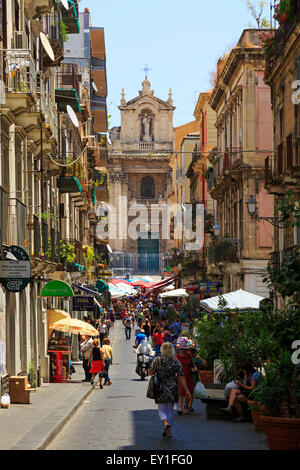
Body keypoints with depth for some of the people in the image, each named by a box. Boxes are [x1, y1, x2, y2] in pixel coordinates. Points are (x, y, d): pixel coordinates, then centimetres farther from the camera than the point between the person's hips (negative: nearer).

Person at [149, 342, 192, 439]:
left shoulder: (157, 360, -7)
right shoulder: (176, 362, -4)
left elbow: (151, 372, -5)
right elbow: (181, 378, -6)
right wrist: (187, 391, -3)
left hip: (160, 388, -1)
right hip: (172, 388, 1)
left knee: (162, 410, 7)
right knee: (170, 410, 14)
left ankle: (166, 423, -22)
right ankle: (167, 431, 13)